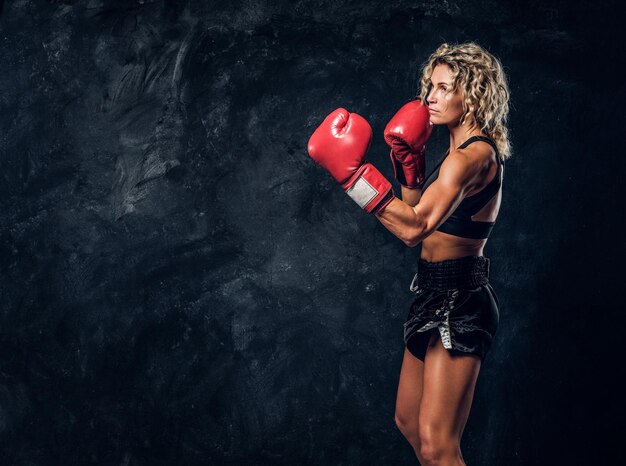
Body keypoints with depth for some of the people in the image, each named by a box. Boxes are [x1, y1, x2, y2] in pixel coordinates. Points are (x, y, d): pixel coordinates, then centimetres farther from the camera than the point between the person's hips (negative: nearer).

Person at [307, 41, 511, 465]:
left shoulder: (474, 154, -18)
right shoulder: (466, 149, 14)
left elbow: (414, 227, -29)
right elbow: (417, 213, 19)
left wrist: (354, 173, -31)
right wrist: (409, 160, 6)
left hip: (458, 301, -11)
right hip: (436, 292, 11)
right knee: (409, 422, 21)